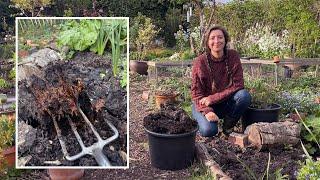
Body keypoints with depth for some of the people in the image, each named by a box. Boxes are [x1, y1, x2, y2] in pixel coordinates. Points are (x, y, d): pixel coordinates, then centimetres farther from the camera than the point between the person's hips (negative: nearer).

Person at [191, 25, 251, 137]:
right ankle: (200, 119, 9)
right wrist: (207, 111, -30)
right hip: (204, 105, -2)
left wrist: (212, 98, -20)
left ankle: (228, 127, -4)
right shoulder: (200, 61, -14)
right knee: (208, 130, -29)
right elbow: (196, 92, -12)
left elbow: (238, 85, -13)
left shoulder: (233, 56, -8)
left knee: (244, 96, -27)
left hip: (225, 102, 2)